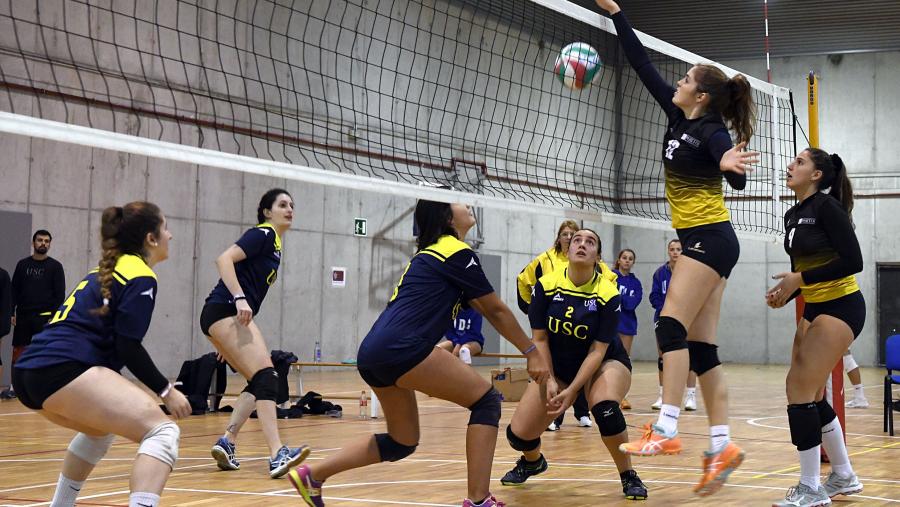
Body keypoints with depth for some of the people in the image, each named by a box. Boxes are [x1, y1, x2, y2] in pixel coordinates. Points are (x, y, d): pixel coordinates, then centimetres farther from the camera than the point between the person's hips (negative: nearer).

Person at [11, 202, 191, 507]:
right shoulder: (141, 277, -1)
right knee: (163, 431, -15)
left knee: (101, 429, 35)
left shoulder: (107, 271, 25)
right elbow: (128, 348, -8)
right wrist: (166, 392, 1)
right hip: (63, 371, -10)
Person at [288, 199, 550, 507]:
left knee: (402, 443, 21)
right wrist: (532, 352, 12)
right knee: (487, 401, 0)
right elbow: (496, 311, 3)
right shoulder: (457, 252, -1)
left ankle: (312, 475, 20)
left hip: (373, 354, 9)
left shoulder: (432, 252, 27)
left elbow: (483, 308, 33)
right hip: (401, 348, -9)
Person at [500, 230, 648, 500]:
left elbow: (598, 351, -19)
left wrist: (571, 391, -27)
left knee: (605, 407, -37)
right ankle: (533, 461, 32)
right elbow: (539, 339, -8)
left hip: (606, 363, -3)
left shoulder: (608, 295, -21)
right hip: (558, 366, 3)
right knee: (518, 435, -7)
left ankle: (629, 476, -13)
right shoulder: (546, 285, -16)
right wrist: (549, 381, -18)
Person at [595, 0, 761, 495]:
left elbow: (737, 180, -23)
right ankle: (721, 447, 0)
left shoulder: (712, 131, -11)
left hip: (710, 239, -9)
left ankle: (666, 431, -22)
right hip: (701, 240, 9)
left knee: (672, 328, -17)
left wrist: (730, 164, -47)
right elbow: (644, 67, 15)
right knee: (700, 347, 2)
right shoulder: (679, 117, 11)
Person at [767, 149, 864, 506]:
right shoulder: (792, 216, 11)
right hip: (814, 309, 9)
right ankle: (844, 477, 26)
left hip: (841, 307, -9)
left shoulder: (827, 206, -15)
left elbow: (853, 261, -21)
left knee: (800, 389, -12)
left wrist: (800, 279, -21)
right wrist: (785, 292, -1)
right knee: (811, 395, 12)